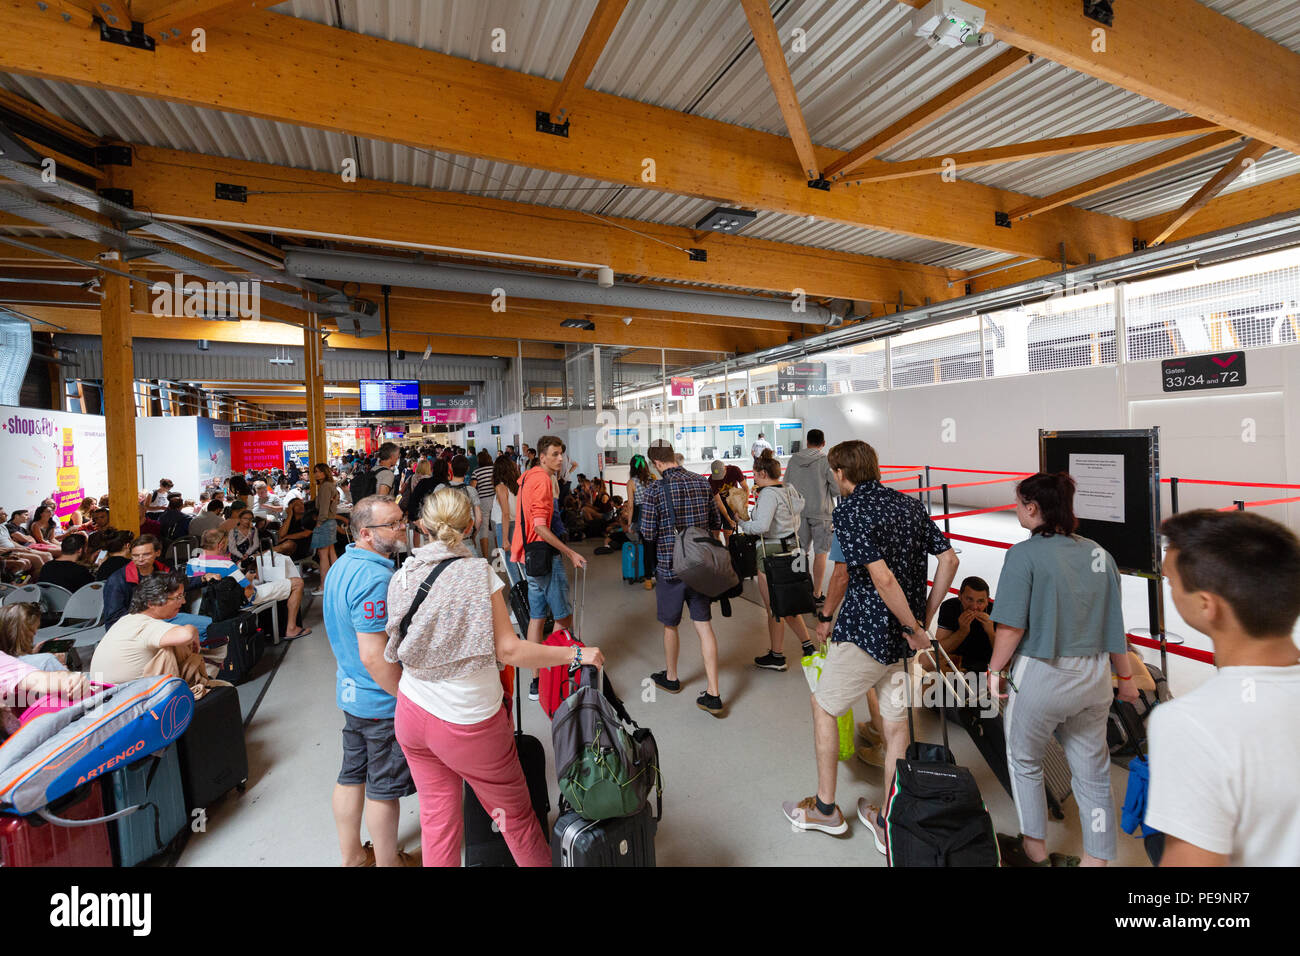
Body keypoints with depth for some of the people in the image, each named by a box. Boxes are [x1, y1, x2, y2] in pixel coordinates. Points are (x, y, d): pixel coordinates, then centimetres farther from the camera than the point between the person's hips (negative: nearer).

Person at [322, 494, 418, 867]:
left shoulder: (343, 564, 5)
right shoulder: (375, 577, -29)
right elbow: (374, 656, -29)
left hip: (351, 692, 9)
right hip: (382, 701, -9)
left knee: (352, 774, 21)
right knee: (385, 787, 9)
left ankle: (351, 856, 39)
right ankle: (389, 861, 29)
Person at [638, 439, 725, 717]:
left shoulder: (654, 491, -14)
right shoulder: (703, 482, 0)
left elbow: (647, 535, -12)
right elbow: (717, 525, 5)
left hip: (670, 567, -3)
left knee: (670, 625, 16)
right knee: (704, 625, 8)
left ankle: (671, 677, 37)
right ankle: (714, 694, 7)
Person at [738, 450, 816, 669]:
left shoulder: (768, 494, -18)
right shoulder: (789, 490, 9)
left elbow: (761, 526, -28)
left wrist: (741, 522, -12)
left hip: (771, 552, -9)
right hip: (790, 548, 9)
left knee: (774, 608, 5)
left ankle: (777, 656, 19)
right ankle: (808, 644, 24)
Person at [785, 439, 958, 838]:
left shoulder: (848, 512, -16)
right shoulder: (910, 505, 6)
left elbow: (882, 578, -26)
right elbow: (948, 558, 7)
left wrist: (913, 628, -15)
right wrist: (925, 616, 8)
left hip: (865, 632, -7)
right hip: (902, 637, 8)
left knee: (823, 706, 12)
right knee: (895, 722, 16)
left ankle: (825, 809, 26)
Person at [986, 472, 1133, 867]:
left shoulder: (1025, 554, -16)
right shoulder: (1098, 554, 2)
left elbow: (1011, 627, -18)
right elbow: (1114, 625, 7)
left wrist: (995, 670, -4)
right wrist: (1125, 677, 20)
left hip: (1040, 676, -5)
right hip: (1094, 679, 6)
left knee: (1024, 763, 17)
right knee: (1092, 774, 17)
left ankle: (1035, 851, 31)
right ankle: (1096, 858, 29)